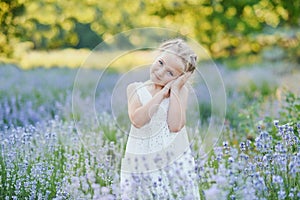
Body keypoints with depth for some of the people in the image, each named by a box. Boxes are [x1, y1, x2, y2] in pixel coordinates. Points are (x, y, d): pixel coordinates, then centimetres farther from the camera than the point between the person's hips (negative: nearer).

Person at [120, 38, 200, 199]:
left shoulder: (180, 90, -2)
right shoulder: (135, 88, 1)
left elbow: (175, 125, -16)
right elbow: (137, 120, -17)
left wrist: (174, 89, -12)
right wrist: (162, 93, -15)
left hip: (173, 159, 0)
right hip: (140, 163, 1)